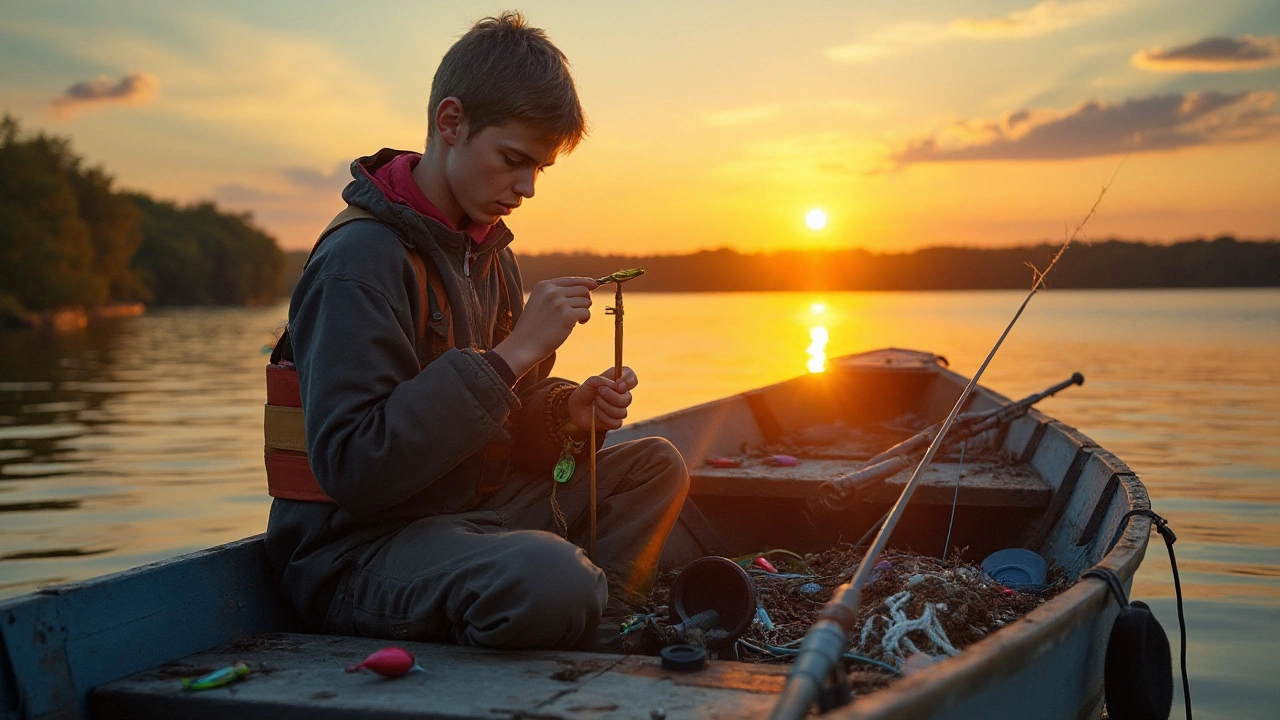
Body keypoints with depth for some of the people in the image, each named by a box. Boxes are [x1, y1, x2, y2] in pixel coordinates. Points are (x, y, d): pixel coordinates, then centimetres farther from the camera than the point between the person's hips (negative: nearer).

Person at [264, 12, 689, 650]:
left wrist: (566, 412, -4)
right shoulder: (359, 260, -17)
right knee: (552, 580, -36)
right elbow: (352, 466, -27)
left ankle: (599, 634, -6)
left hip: (471, 510, 9)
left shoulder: (486, 251, 13)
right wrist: (511, 354, -26)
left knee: (655, 466, 8)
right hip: (358, 547, -9)